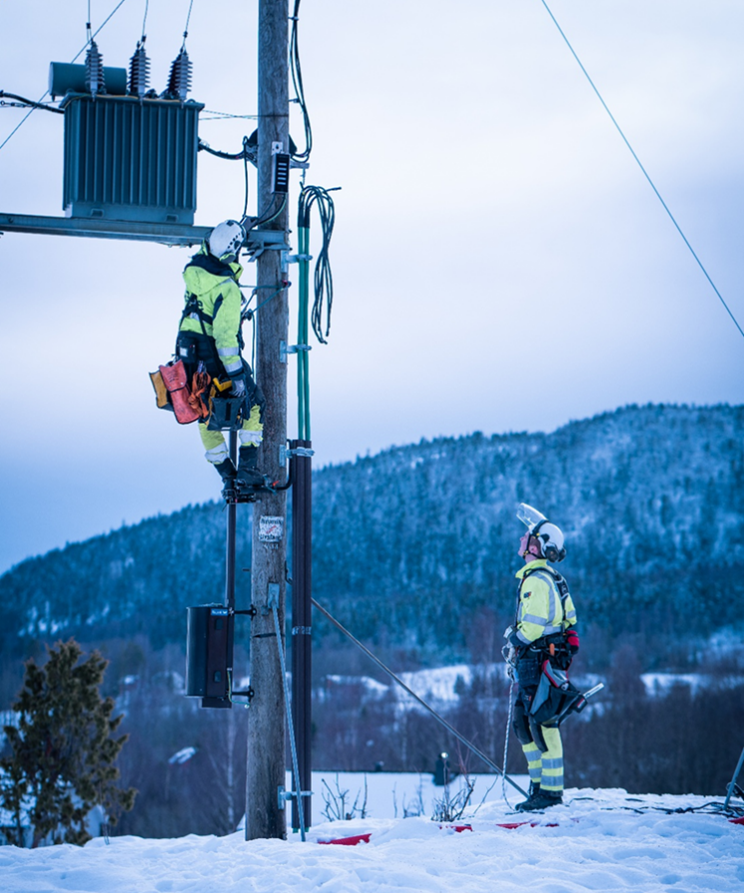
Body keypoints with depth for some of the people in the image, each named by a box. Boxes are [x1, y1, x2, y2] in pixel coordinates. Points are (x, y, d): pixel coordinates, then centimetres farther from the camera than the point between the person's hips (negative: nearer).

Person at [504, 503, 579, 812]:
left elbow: (534, 624, -22)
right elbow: (568, 618, 23)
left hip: (538, 663, -10)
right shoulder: (553, 578, 17)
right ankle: (541, 784, 18)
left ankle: (551, 791, -6)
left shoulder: (536, 580, -15)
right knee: (524, 724, 14)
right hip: (538, 662, 10)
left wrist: (515, 642, -5)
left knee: (542, 724, -8)